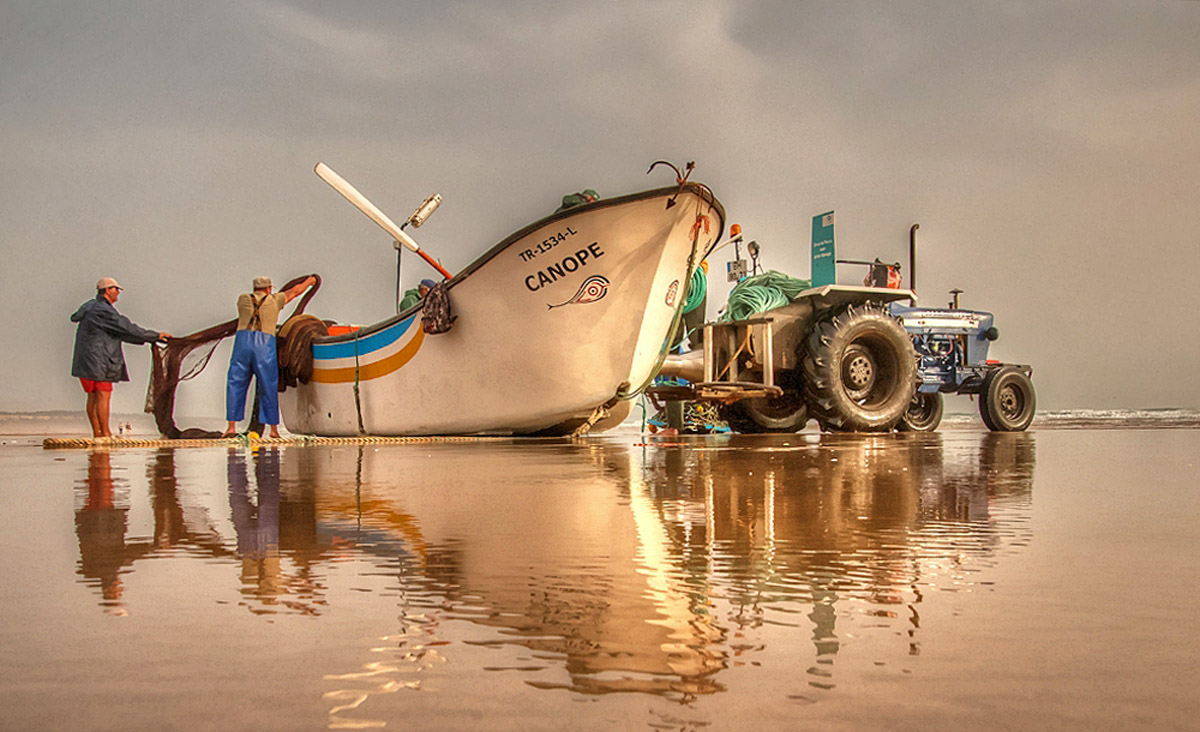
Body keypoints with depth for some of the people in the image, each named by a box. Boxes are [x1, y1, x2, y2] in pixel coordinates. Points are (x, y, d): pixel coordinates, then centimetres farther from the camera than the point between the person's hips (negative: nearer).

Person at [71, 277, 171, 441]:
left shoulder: (94, 308, 19)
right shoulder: (102, 311, -14)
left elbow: (120, 332, 19)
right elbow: (126, 327, -17)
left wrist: (150, 339, 14)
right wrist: (155, 336, -12)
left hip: (87, 360, 11)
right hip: (96, 359, -11)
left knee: (94, 396, 9)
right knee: (104, 395, -9)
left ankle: (97, 433, 11)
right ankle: (105, 433, -7)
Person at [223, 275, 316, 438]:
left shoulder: (243, 299, 19)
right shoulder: (274, 300, 17)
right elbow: (295, 291, 31)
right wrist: (309, 281, 50)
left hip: (243, 341, 1)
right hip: (265, 345, -1)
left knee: (235, 385, 8)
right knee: (269, 389, 7)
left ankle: (231, 426, -1)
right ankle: (273, 429, 8)